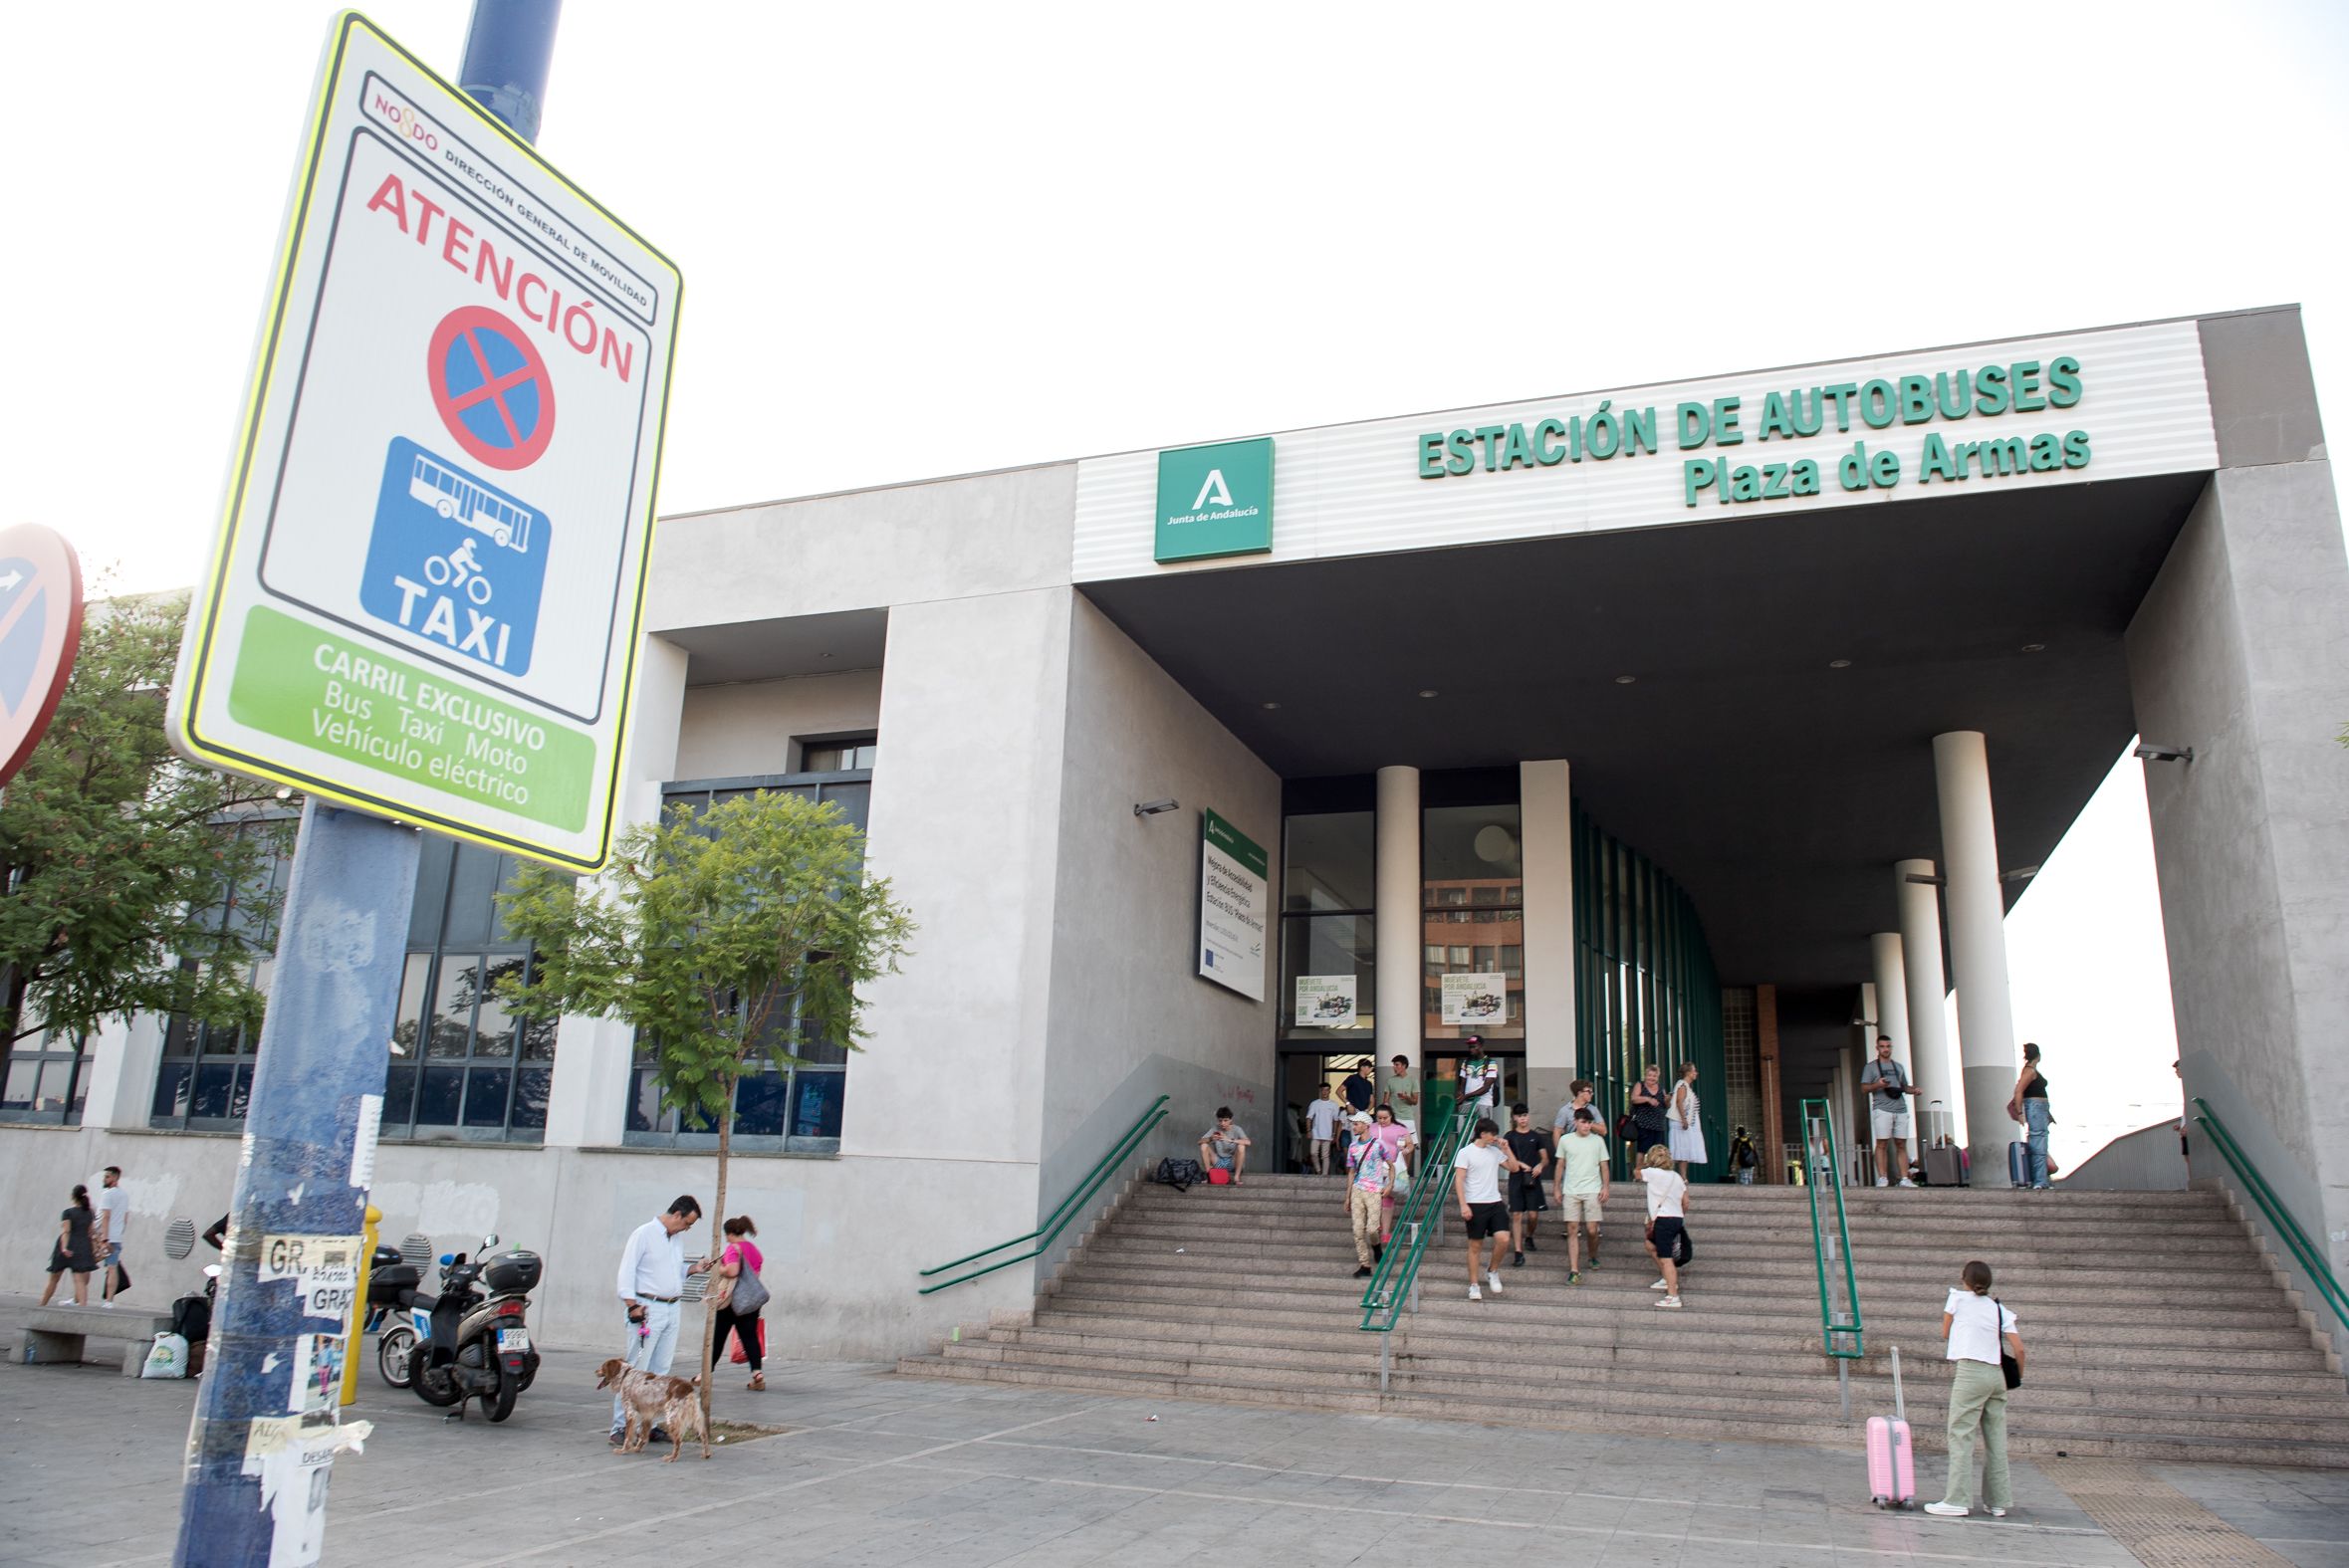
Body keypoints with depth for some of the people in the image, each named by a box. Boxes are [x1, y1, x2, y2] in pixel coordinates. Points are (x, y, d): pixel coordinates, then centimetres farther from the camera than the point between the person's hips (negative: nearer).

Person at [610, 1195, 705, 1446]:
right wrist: (631, 1304, -16)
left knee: (660, 1371, 7)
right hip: (647, 1309, -8)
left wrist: (692, 1270, 7)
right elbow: (627, 1270, -9)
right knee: (636, 1371, -8)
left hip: (672, 1309, 8)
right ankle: (620, 1427, -4)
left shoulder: (677, 1241, 18)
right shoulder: (644, 1234, -5)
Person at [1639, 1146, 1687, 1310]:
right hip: (1677, 1218, 8)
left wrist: (1640, 1160, 31)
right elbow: (1685, 1201, 14)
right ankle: (1668, 1279, 27)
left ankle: (1673, 1297, -16)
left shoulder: (1653, 1173, -7)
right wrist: (1682, 1217, 28)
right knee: (1650, 1244, 26)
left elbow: (1637, 1173, 13)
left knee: (1665, 1259, -10)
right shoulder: (1676, 1176, 13)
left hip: (1663, 1219, -8)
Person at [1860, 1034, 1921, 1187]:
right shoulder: (1871, 1067, 9)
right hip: (1882, 1109, -4)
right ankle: (1882, 1178, -11)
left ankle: (1904, 1178, 1)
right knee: (1882, 1144, -9)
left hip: (1901, 1109, 4)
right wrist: (1877, 1085, -15)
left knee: (1901, 1144, 1)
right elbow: (1864, 1089, 3)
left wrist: (1914, 1090, 5)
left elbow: (1905, 1087, 27)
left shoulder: (1898, 1067, 23)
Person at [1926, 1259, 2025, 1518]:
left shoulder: (1958, 1297, 4)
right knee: (1996, 1439, 10)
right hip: (1997, 1374, 5)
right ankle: (1998, 1501, 14)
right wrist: (2018, 1377, 20)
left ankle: (1957, 1501, -8)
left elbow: (1945, 1333, 13)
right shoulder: (2000, 1309, 13)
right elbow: (2018, 1349, 6)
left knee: (1961, 1436, -5)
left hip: (1971, 1371, -5)